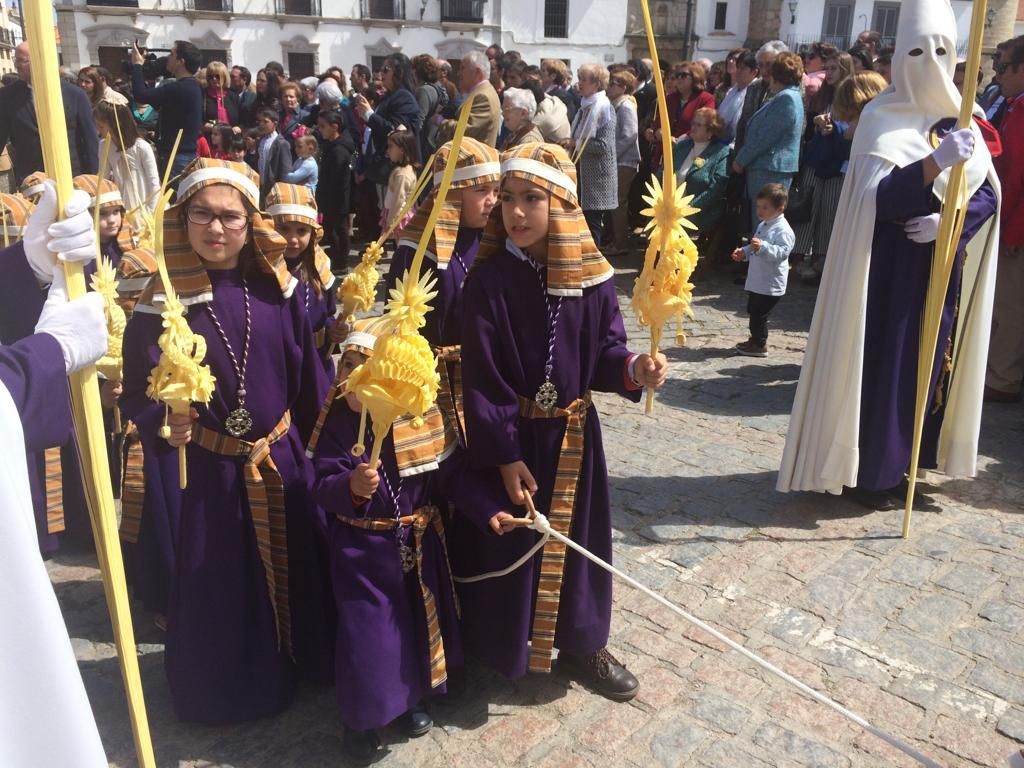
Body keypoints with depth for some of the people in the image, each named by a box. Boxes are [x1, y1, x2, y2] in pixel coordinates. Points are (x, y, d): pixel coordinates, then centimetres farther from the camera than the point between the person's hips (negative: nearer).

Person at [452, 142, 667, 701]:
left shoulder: (591, 276, -6)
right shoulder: (488, 280, -15)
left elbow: (605, 349, 1)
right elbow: (481, 376, -14)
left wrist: (633, 370, -22)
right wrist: (505, 454, -15)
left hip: (573, 433, 3)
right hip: (508, 434, -3)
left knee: (579, 537, 16)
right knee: (508, 542, 10)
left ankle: (582, 645, 37)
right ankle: (502, 650, 33)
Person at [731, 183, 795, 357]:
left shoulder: (783, 230, -18)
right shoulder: (763, 225, 13)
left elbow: (782, 252, -31)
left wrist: (762, 246, -42)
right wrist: (744, 252, 11)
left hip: (770, 285, -10)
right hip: (757, 281, 10)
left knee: (759, 314, -3)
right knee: (753, 311, 20)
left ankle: (760, 345, 9)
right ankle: (755, 339, 33)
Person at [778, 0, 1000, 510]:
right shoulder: (882, 118, -7)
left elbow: (988, 194, 4)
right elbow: (878, 197, -19)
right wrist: (936, 162, -31)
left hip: (941, 268, 6)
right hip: (889, 267, -5)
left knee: (924, 364, 10)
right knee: (881, 364, -4)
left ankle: (900, 463, 23)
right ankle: (869, 471, 7)